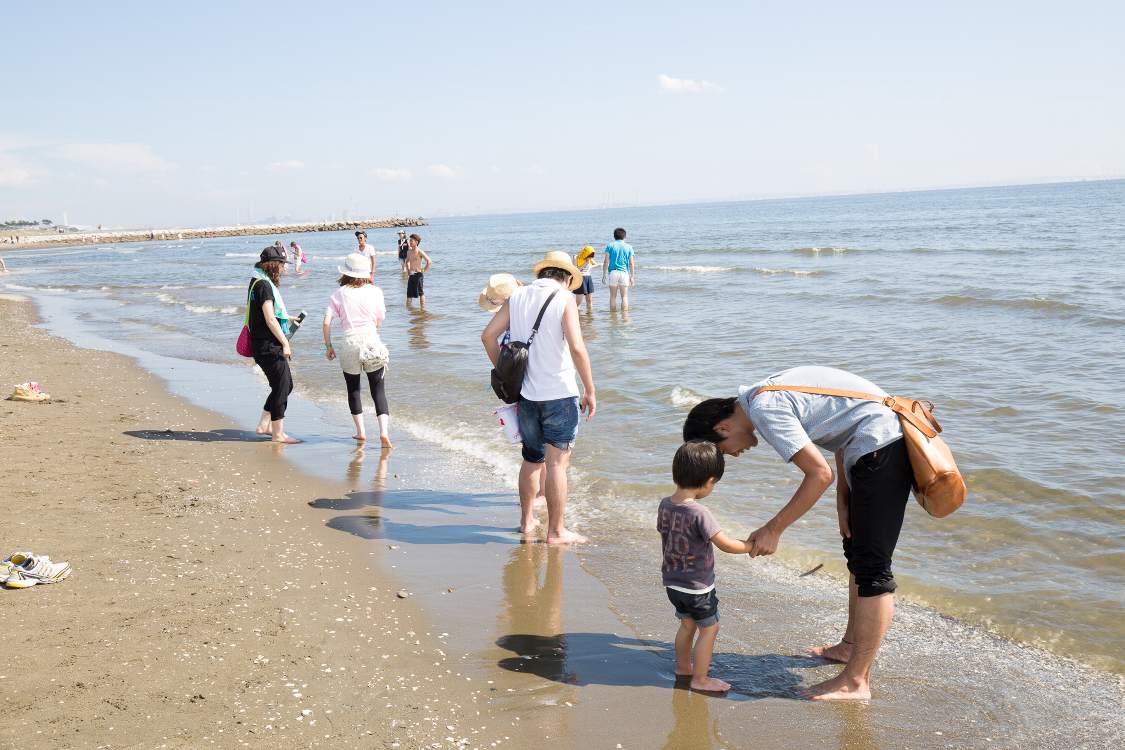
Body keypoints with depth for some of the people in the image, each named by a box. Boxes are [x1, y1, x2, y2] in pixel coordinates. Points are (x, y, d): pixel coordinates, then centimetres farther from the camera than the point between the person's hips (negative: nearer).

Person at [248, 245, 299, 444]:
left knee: (286, 385, 17)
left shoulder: (261, 283, 16)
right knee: (281, 387, -4)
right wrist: (285, 343, -18)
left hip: (267, 345, 11)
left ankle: (264, 425, 23)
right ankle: (278, 434, 4)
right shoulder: (263, 285, -16)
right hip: (269, 346, -11)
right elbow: (270, 319, -21)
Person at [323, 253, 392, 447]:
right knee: (378, 390, 5)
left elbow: (326, 323, -4)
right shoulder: (375, 291, 1)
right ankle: (384, 431, -11)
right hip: (372, 343, 0)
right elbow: (380, 321, 6)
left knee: (353, 389, 18)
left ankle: (360, 431, 20)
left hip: (349, 344, 0)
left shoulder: (339, 293, 1)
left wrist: (328, 347, 7)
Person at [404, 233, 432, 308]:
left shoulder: (420, 252, -10)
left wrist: (424, 270, -12)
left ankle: (423, 309, 5)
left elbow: (429, 261, -15)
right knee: (409, 293, 8)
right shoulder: (409, 252, 11)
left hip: (418, 274, -7)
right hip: (411, 275, 7)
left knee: (420, 293, -1)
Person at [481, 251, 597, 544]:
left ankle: (527, 521, 30)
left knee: (531, 459, 20)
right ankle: (556, 531, 8)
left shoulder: (518, 296, 7)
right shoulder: (565, 299, -8)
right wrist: (590, 391, -10)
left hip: (525, 393, 5)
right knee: (557, 462, 2)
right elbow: (576, 347, -18)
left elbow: (488, 335, 6)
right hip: (559, 393, -5)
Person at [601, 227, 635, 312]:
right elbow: (631, 264, 5)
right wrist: (632, 277, 11)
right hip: (624, 273, 0)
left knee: (613, 296, 8)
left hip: (613, 272, 0)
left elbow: (606, 262, -1)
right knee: (624, 296, 5)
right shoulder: (628, 247, 6)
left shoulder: (610, 246, 4)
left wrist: (604, 275, 4)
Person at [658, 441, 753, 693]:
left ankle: (683, 667, 39)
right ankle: (700, 679, 16)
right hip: (697, 587, -7)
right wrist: (752, 546, -8)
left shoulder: (665, 505, -5)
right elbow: (725, 544, -23)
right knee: (709, 629, 10)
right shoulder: (699, 513, -27)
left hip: (673, 582, 7)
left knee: (687, 624, 25)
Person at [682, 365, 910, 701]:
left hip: (880, 446, -11)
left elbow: (820, 474, -18)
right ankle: (850, 645, 34)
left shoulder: (763, 409, -16)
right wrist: (842, 498, 13)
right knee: (857, 552, 21)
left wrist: (773, 529, -10)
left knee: (872, 567, -8)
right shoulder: (769, 393, 13)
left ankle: (856, 682, -3)